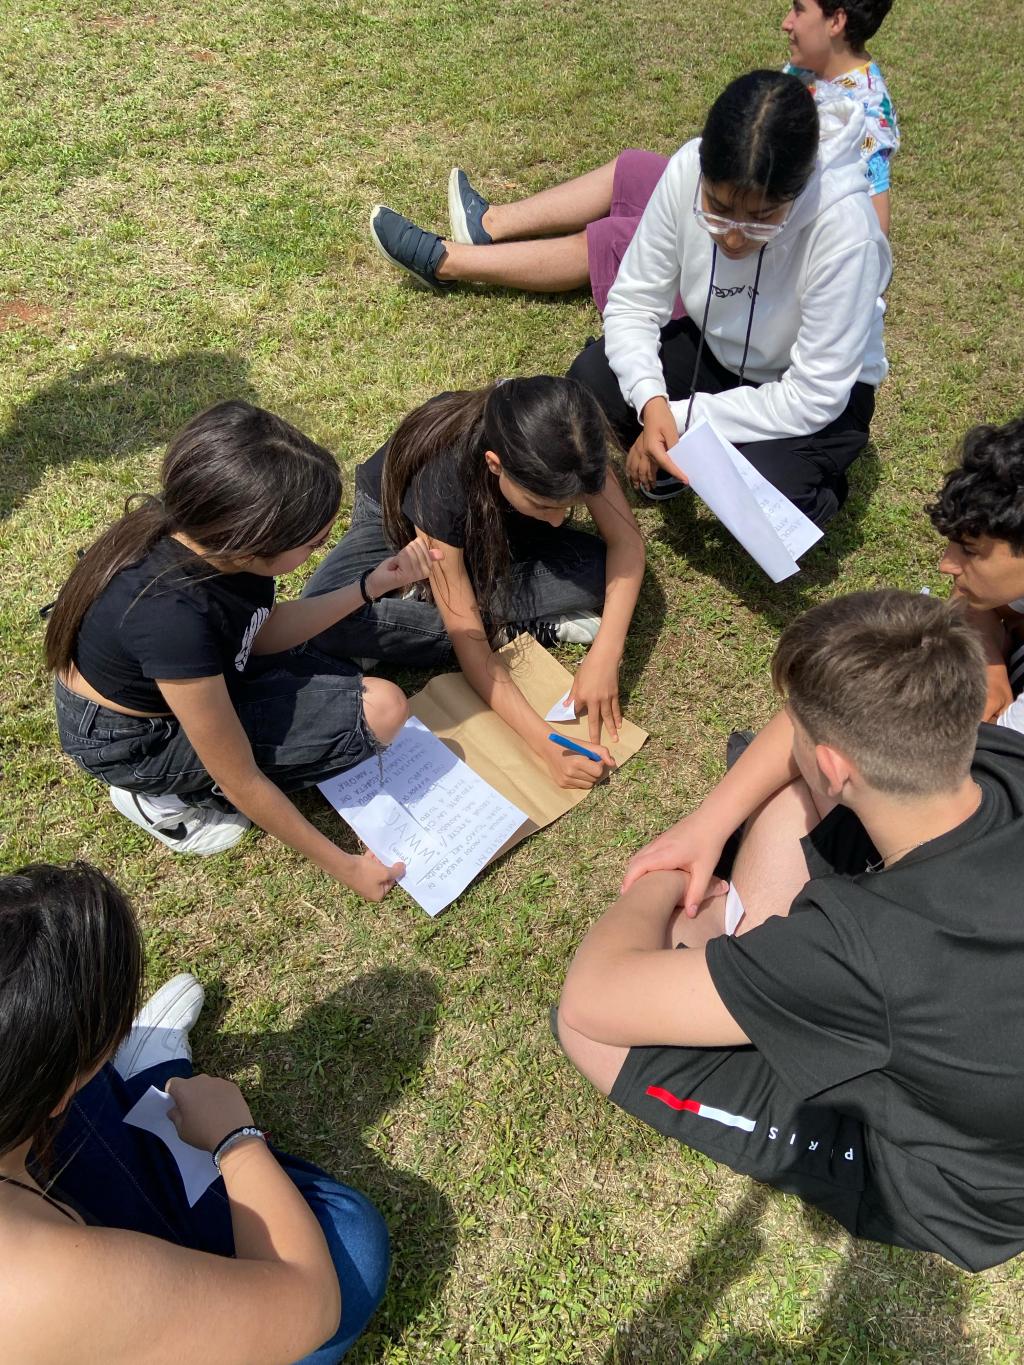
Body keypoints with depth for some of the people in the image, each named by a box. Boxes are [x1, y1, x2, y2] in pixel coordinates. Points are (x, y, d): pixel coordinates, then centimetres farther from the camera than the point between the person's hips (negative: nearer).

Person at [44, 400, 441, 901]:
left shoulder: (203, 533, -20)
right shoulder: (173, 615, -40)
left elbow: (263, 633, 0)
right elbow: (241, 783, -28)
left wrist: (371, 586, -11)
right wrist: (344, 867, -16)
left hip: (150, 682, 7)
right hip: (130, 739, -7)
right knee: (377, 712, -17)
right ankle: (164, 796, -3)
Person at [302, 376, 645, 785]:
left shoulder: (562, 447, -31)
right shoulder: (441, 480, -40)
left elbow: (626, 542, -22)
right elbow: (467, 640, -37)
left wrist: (604, 657, -36)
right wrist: (546, 746, -43)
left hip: (491, 523, 3)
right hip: (402, 521, -2)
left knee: (598, 571, -23)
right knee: (327, 619, -34)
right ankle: (524, 630, -22)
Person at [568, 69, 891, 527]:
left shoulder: (844, 227, -33)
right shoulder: (688, 169, -23)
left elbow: (813, 398, -28)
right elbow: (632, 302, -14)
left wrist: (680, 419, -28)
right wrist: (651, 401, -32)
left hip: (821, 390, -4)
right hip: (715, 350, 4)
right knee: (589, 379, -21)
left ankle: (813, 488, 4)